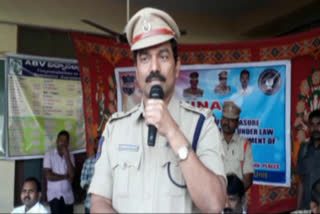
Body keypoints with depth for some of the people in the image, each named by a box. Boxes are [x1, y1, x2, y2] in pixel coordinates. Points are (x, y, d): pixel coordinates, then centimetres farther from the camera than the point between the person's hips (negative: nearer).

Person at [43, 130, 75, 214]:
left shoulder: (70, 156, 7)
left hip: (68, 195, 3)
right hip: (54, 194, -3)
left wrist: (67, 157, -11)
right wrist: (66, 176, -3)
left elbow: (72, 175, -7)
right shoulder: (49, 154, -2)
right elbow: (49, 176, -11)